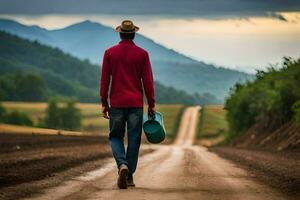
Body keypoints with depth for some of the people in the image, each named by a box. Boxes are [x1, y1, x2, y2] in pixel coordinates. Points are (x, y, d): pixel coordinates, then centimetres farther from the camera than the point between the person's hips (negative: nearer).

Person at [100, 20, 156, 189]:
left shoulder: (110, 53, 1)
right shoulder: (142, 54, 0)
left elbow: (105, 80, 1)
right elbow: (148, 81, -1)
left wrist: (104, 103, 7)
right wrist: (152, 104, 5)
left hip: (116, 103, 0)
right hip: (136, 104, 0)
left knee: (116, 137, 10)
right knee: (134, 139, 6)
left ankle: (122, 164, -15)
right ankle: (130, 176, 7)